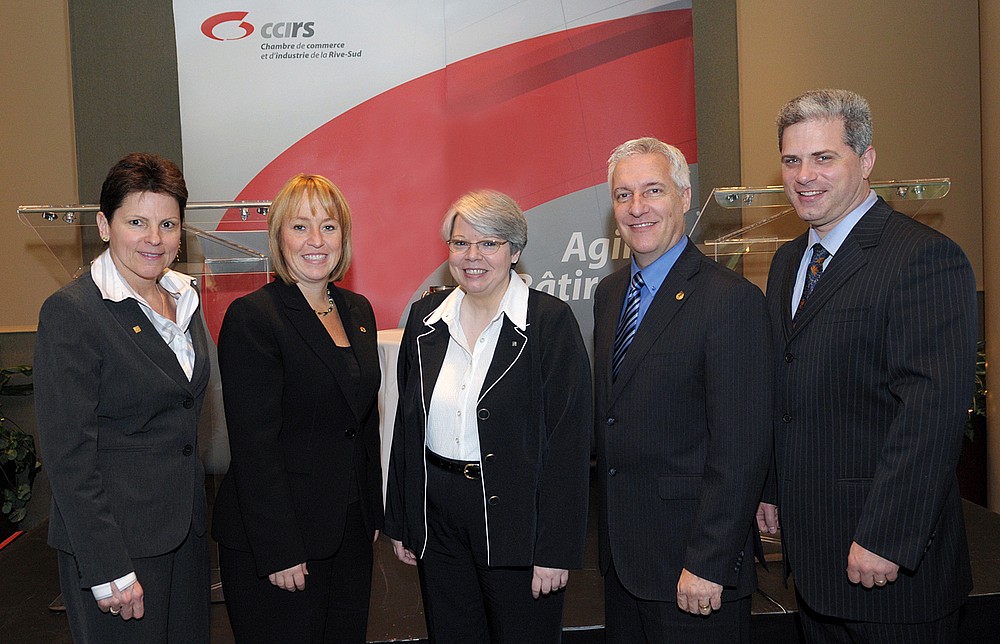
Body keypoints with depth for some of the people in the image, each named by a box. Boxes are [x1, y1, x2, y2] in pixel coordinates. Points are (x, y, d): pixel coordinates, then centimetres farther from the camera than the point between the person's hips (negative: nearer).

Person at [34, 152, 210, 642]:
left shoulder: (183, 298, 7)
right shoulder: (71, 311, -15)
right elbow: (67, 454, -17)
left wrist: (195, 517, 12)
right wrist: (108, 570, -18)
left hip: (186, 529, 7)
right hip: (117, 541, -7)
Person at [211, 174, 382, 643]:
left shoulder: (358, 311, 8)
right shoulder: (251, 317, -15)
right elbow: (254, 443, -18)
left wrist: (374, 512, 13)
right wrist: (280, 551, -18)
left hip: (351, 530, 7)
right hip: (276, 537, -7)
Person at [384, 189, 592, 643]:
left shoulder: (550, 321, -10)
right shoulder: (426, 317, 5)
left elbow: (568, 440, -12)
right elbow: (407, 423, 10)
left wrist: (556, 550, -14)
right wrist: (399, 521, 10)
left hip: (517, 518, -4)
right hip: (437, 517, 5)